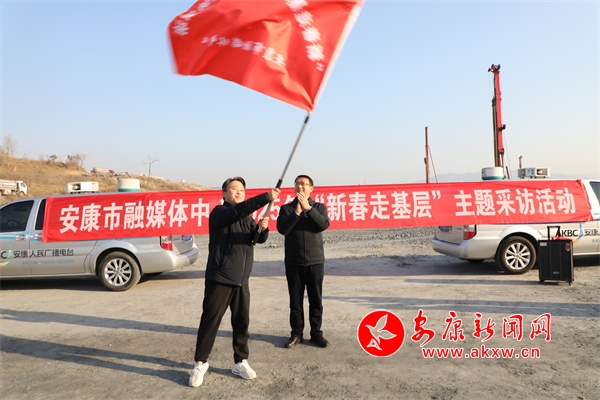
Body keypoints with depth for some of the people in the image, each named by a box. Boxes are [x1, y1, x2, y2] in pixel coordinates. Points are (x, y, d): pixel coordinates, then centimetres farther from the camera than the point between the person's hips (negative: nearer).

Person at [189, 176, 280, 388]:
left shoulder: (248, 219, 14)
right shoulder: (219, 213, -8)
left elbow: (259, 238, 1)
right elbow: (238, 210, -29)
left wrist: (263, 228, -22)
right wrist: (266, 197, -36)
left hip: (241, 281, 6)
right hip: (219, 279, -6)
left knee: (242, 322, 10)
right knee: (210, 322, 2)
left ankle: (240, 362, 24)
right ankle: (200, 363, 18)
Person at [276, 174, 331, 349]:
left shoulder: (319, 207, 6)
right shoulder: (286, 208, 5)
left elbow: (324, 224, -12)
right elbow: (282, 229, -10)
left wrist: (308, 208, -18)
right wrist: (297, 212, -19)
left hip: (315, 262, 0)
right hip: (293, 262, 0)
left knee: (316, 300, 7)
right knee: (296, 300, 8)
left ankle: (316, 333, 19)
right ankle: (296, 333, 19)